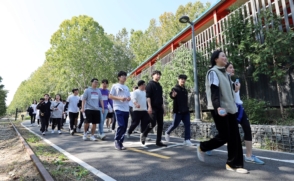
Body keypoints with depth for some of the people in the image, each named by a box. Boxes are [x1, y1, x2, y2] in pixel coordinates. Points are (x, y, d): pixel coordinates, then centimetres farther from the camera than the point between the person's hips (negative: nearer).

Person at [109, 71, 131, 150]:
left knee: (125, 127, 6)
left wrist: (129, 99, -2)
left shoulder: (126, 87, 20)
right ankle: (116, 140, 4)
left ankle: (120, 142, 18)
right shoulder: (115, 86, 2)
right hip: (119, 109, -6)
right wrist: (120, 98, -16)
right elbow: (110, 96, -3)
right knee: (121, 125, -16)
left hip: (126, 109, 6)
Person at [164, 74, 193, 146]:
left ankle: (187, 140, 2)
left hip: (186, 111, 6)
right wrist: (173, 95, -51)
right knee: (175, 124, 2)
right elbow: (171, 95, -29)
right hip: (178, 111, -6)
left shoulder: (185, 90, 16)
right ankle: (167, 133, 29)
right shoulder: (175, 89, -7)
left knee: (187, 125, -2)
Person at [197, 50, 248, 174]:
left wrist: (233, 106, 21)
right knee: (224, 136, -5)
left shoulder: (224, 73, 20)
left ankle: (233, 164, 14)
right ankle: (202, 147, 17)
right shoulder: (213, 72, -8)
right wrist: (217, 107, -31)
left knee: (234, 137, 5)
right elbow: (214, 91, -20)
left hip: (229, 108, 9)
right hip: (219, 109, -9)